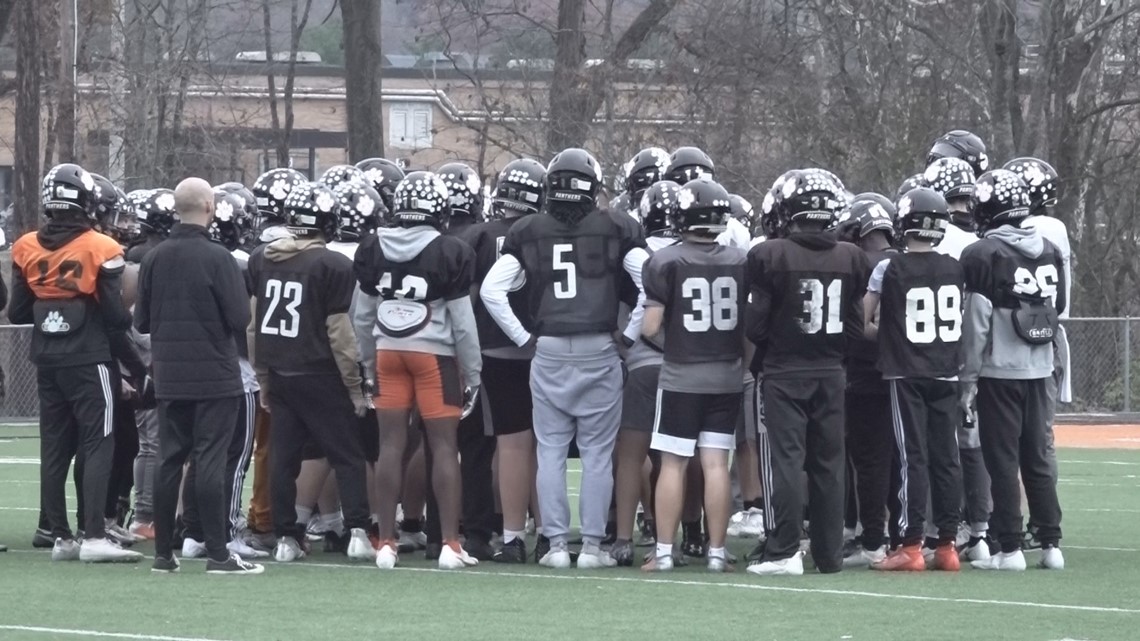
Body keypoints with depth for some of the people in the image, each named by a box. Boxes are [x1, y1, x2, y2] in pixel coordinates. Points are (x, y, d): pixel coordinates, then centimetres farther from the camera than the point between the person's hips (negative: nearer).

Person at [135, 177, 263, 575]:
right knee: (210, 462, -3)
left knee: (169, 460, 10)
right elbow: (240, 318, -14)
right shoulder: (217, 258, -15)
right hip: (214, 375, -5)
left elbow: (141, 321, 6)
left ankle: (163, 552, 13)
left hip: (169, 376, 5)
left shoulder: (154, 259, 1)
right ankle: (217, 553, -4)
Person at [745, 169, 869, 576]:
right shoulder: (851, 258, 1)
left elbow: (756, 325, -10)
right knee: (828, 463, 10)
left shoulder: (769, 257, -12)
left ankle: (783, 551, -6)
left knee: (783, 461, -2)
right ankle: (830, 554, 13)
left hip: (783, 374, -4)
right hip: (831, 373, 4)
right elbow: (857, 326, 3)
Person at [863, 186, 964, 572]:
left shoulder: (890, 270, -9)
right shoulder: (955, 270, 3)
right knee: (945, 457, 6)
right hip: (946, 373, 3)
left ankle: (912, 546, -5)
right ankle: (948, 545, 8)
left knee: (913, 457, -3)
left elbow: (865, 325, -5)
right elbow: (961, 325, 9)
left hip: (906, 374, -3)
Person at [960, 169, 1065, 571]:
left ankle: (1009, 549, -1)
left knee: (1003, 461, -1)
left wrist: (969, 376, -6)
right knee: (1038, 458, 12)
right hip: (1038, 369, 5)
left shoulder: (982, 255, -12)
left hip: (999, 371, -5)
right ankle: (1051, 543, 12)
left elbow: (976, 322, -12)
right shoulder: (1049, 252, 6)